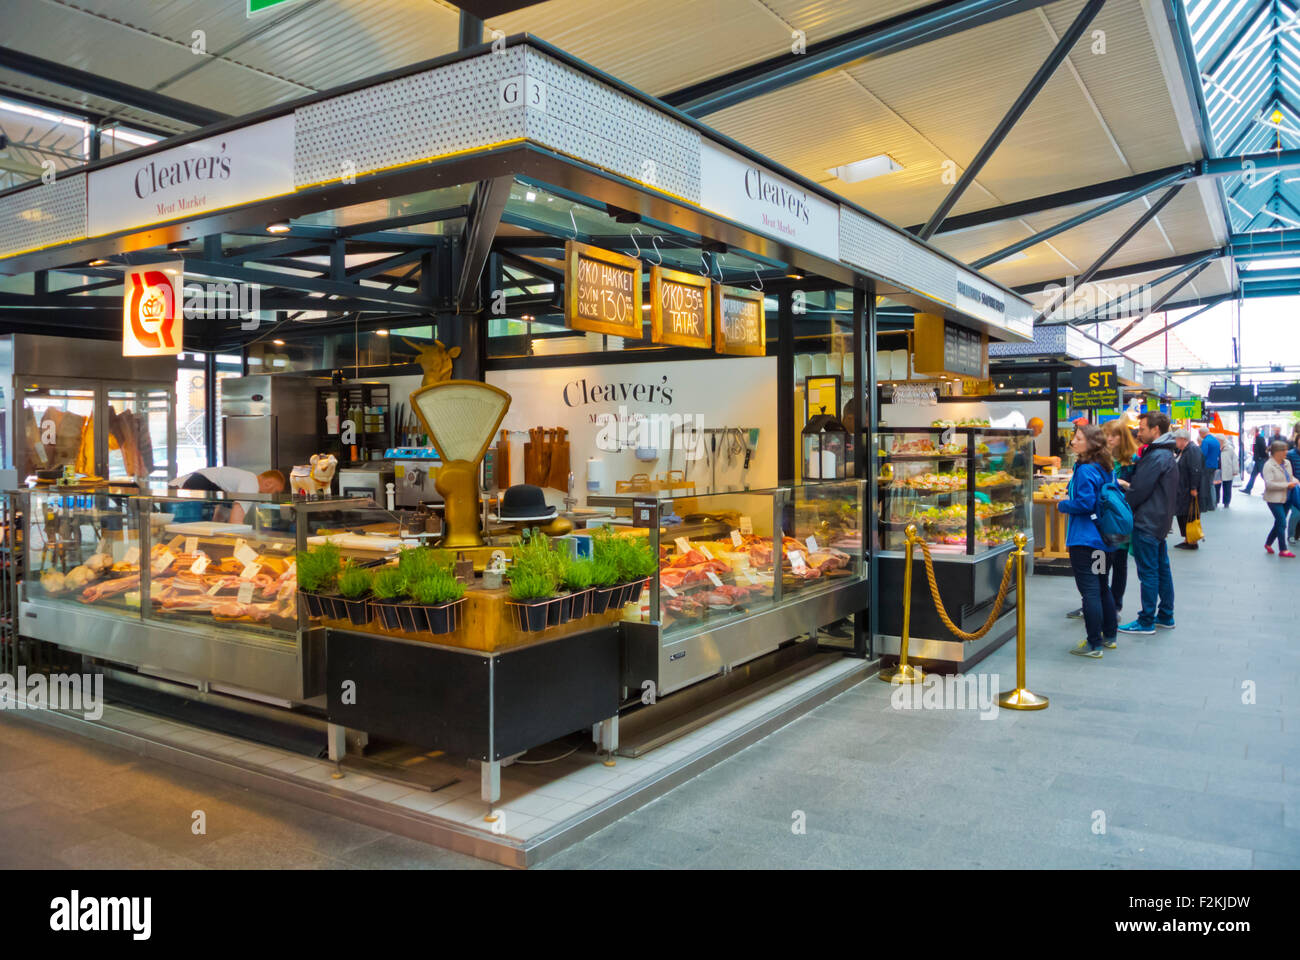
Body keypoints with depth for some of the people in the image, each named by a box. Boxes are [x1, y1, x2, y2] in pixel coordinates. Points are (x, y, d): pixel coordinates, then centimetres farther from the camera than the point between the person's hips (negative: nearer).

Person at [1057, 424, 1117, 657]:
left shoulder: (1085, 470, -18)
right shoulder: (1105, 468, 11)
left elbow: (1085, 503, -23)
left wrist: (1062, 505, -6)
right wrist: (1070, 500, 16)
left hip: (1085, 539, -10)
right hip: (1102, 538, 10)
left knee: (1090, 590, -5)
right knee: (1101, 587, 20)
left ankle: (1094, 645, -1)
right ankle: (1109, 636, 30)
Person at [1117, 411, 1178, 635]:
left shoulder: (1156, 457, -18)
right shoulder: (1167, 454, 14)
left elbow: (1139, 492, -18)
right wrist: (1128, 486, 7)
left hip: (1147, 522, -10)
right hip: (1160, 520, 10)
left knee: (1148, 572, -4)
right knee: (1162, 568, 15)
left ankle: (1146, 621, 1)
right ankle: (1165, 616, 24)